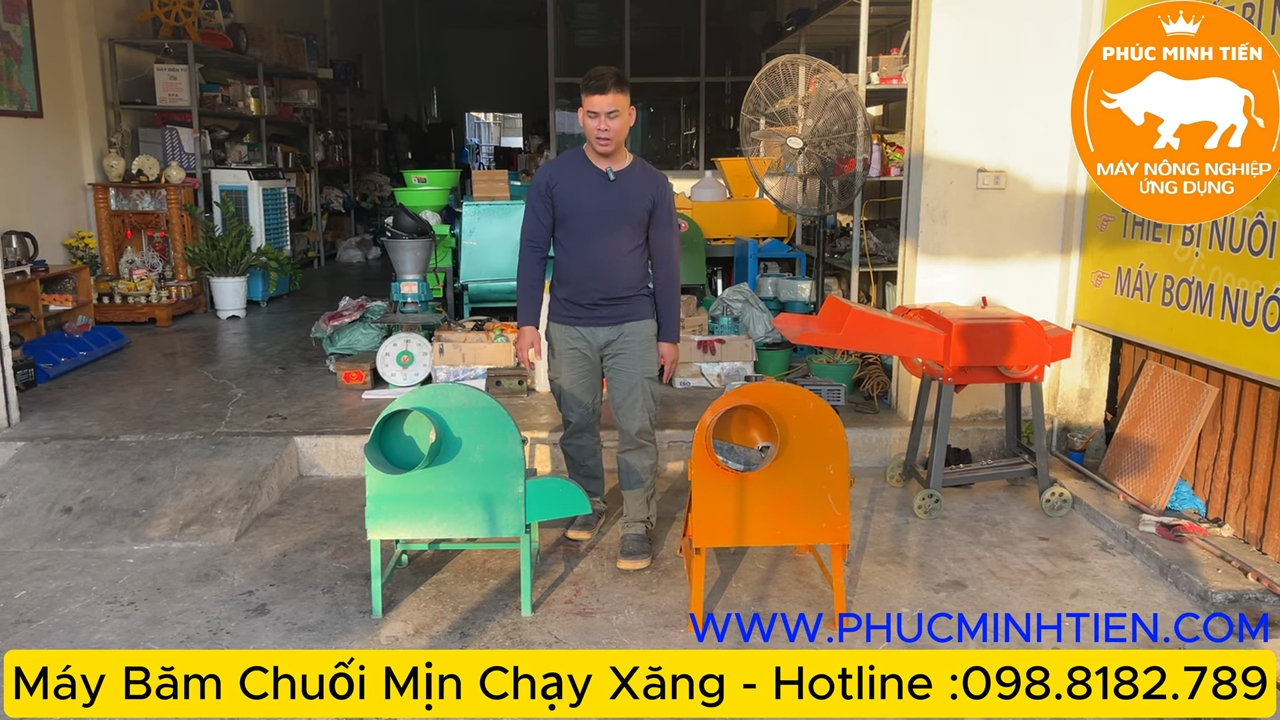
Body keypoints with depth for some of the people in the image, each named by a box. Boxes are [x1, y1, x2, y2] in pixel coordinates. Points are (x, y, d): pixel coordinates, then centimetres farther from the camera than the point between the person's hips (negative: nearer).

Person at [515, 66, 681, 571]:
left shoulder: (653, 184, -1)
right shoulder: (552, 177, -3)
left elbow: (665, 263, 2)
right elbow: (533, 251, -1)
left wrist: (669, 335, 1)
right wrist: (527, 322, -8)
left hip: (634, 326, 0)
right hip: (569, 326, 1)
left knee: (637, 429, -1)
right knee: (577, 423, 13)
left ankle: (638, 525, 12)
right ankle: (589, 502, 34)